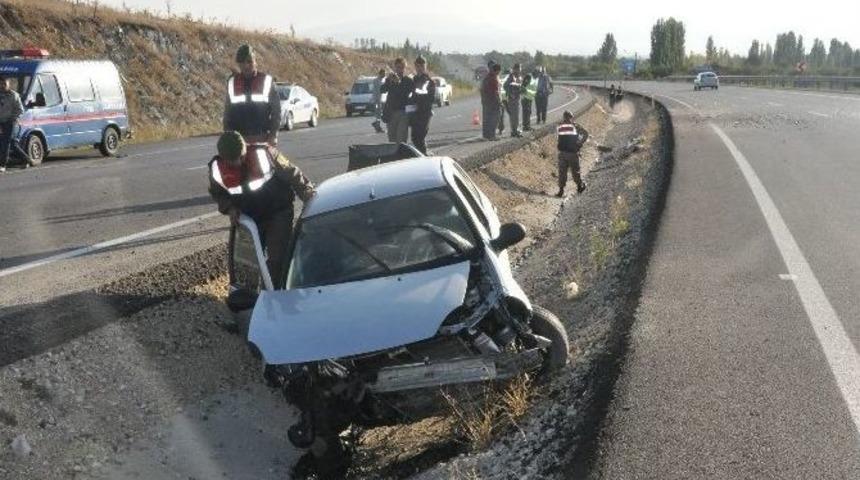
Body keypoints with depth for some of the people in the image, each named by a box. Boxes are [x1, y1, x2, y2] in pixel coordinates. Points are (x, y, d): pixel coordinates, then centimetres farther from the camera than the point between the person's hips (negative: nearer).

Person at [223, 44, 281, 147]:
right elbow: (228, 112, 12)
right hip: (239, 138, 1)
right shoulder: (232, 82, 8)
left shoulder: (267, 80, 3)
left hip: (263, 137, -1)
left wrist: (273, 135, -6)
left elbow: (276, 110, 3)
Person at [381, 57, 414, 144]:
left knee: (401, 141, -10)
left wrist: (398, 82, -24)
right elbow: (382, 90, -5)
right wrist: (389, 80, -22)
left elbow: (406, 93, -12)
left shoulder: (409, 80, 2)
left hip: (403, 113, -3)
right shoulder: (390, 79, 10)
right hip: (390, 113, 3)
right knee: (392, 139, 9)